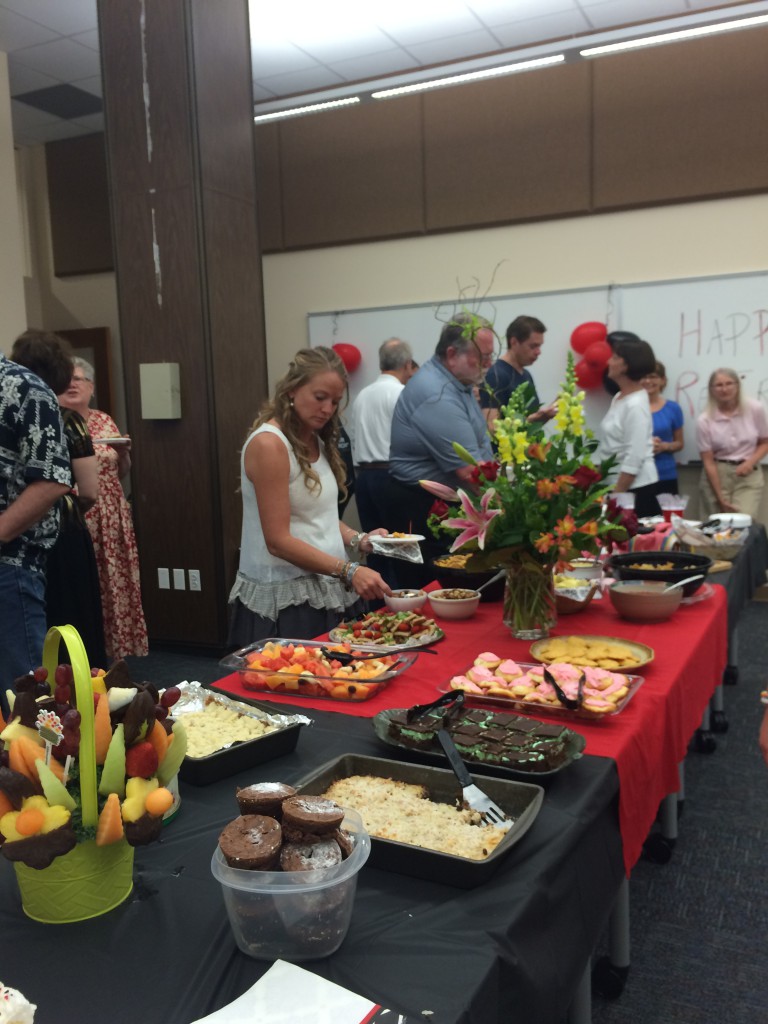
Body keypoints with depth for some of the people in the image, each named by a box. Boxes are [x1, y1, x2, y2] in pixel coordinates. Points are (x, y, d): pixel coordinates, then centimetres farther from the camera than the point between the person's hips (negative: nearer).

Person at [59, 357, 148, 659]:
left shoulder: (104, 420, 11)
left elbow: (121, 472, 16)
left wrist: (123, 452, -3)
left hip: (111, 518, 5)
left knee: (114, 582, 8)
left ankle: (114, 645, 21)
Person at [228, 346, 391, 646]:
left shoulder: (316, 441, 11)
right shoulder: (268, 444, -15)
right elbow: (278, 541, -18)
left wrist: (358, 540, -2)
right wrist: (349, 571, -23)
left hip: (327, 589, 8)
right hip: (287, 599, -8)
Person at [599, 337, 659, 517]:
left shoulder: (636, 404, -17)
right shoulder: (619, 397, 10)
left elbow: (634, 458, -21)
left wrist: (616, 494, -20)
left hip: (636, 487, -8)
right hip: (619, 483, 8)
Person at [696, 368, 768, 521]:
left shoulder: (755, 409, -4)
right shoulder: (704, 421, -7)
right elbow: (708, 461, -6)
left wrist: (750, 462, -13)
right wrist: (720, 497, -9)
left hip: (749, 475, 0)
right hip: (716, 475, 0)